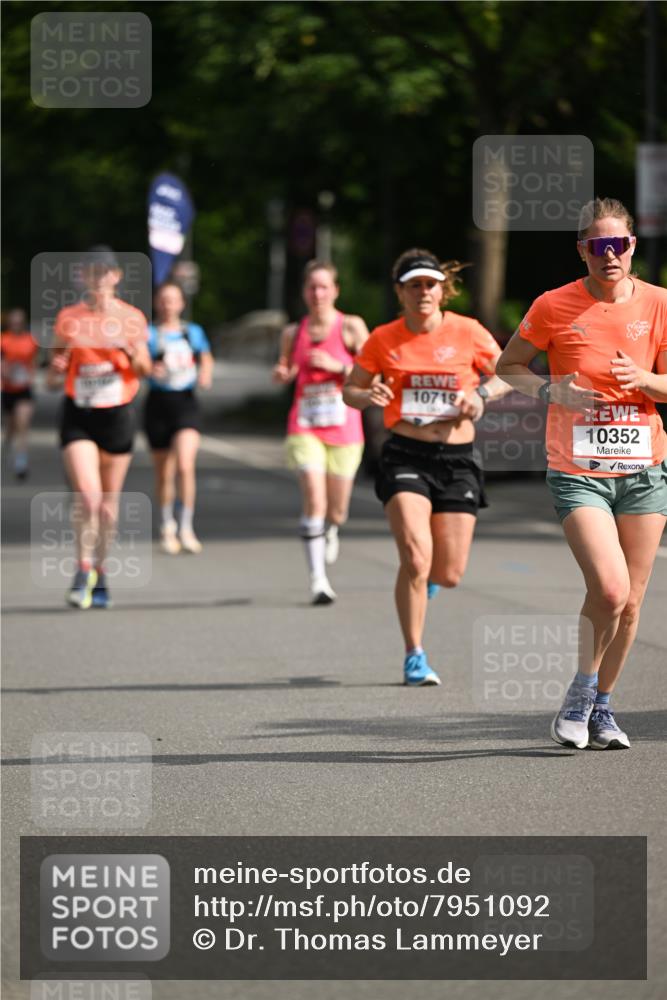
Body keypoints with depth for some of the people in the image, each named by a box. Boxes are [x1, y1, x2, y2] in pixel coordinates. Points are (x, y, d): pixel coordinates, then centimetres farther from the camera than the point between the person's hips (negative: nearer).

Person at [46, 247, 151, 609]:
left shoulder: (131, 318, 1)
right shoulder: (69, 319, 2)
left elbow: (144, 370, 5)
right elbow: (52, 379, 7)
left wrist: (133, 352, -16)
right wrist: (56, 368, -16)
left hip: (117, 415, 1)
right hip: (78, 416, -1)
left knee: (108, 501, 8)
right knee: (86, 494, -17)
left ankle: (98, 575, 23)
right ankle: (83, 570, -3)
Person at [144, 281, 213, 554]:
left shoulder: (194, 332, 8)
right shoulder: (149, 334, 0)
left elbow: (206, 360, 21)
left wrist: (205, 375, 0)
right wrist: (150, 371, -29)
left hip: (186, 403, 0)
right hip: (159, 403, 0)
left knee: (185, 466, -18)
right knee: (164, 473, 8)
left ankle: (186, 528, -9)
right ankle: (167, 526, 28)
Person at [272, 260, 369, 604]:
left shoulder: (351, 327, -3)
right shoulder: (293, 333, 5)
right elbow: (284, 373, 20)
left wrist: (337, 366, -19)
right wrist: (281, 374, -3)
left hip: (344, 429, 0)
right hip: (305, 427, 0)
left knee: (336, 509, 9)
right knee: (314, 499, -18)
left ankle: (330, 532, 48)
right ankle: (318, 579, -16)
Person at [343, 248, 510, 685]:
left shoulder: (468, 332, -1)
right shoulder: (383, 339, 0)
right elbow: (350, 390, 10)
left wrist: (481, 394, -9)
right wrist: (371, 396, -12)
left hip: (457, 459, 1)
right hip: (406, 456, -1)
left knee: (450, 574, 1)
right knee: (416, 558, -18)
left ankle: (423, 578, 41)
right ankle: (415, 657, -1)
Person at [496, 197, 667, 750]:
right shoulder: (555, 306, -4)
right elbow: (508, 367, 8)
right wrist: (553, 391, -10)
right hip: (578, 471, -3)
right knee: (609, 589, -18)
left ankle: (601, 706, 24)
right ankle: (581, 693, 5)